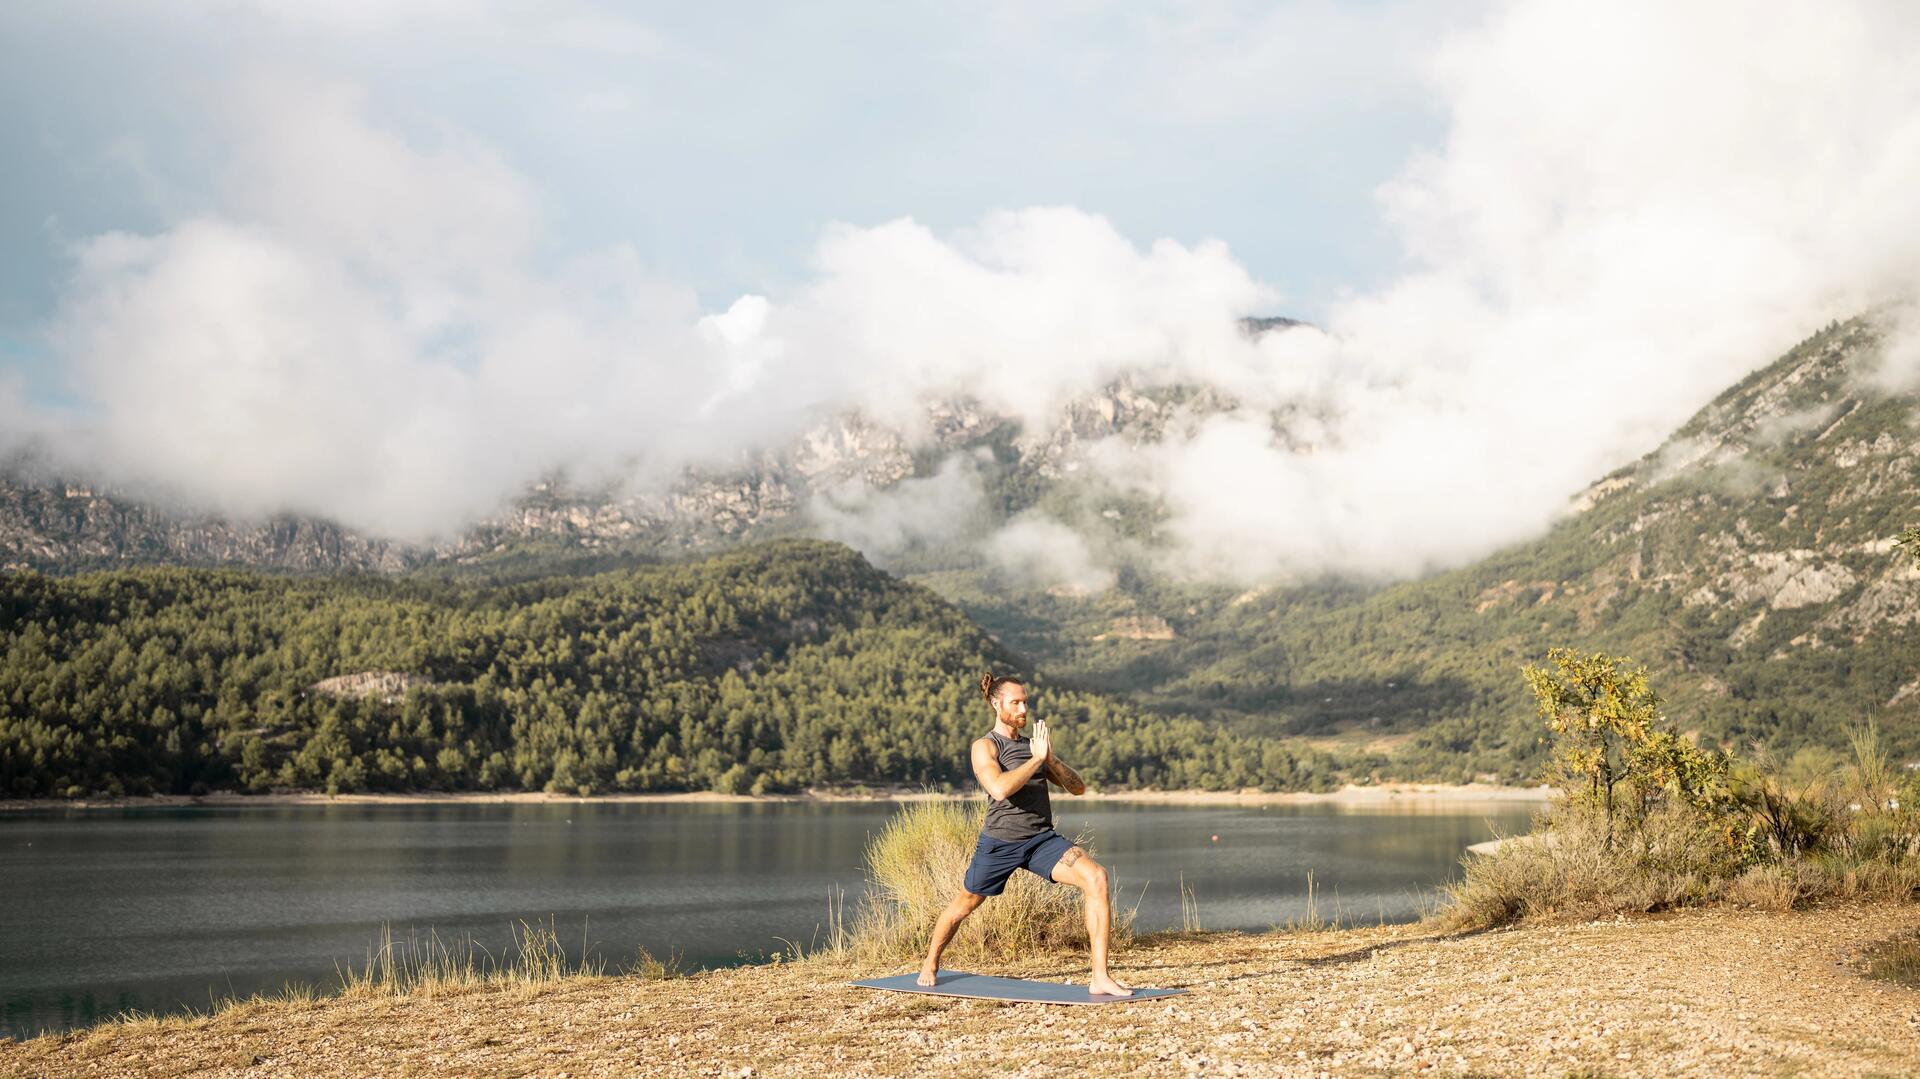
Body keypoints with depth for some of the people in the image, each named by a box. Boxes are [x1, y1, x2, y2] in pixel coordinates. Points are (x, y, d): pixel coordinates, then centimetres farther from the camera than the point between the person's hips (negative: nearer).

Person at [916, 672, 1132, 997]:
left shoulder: (1034, 745, 12)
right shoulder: (984, 747, -5)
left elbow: (1078, 787, 8)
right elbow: (1000, 789, -25)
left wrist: (1050, 759, -8)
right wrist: (1036, 759, -19)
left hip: (1043, 839, 3)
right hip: (1000, 843, -3)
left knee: (1096, 877, -21)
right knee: (965, 905, 15)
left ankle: (1100, 978, -21)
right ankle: (931, 964, 46)